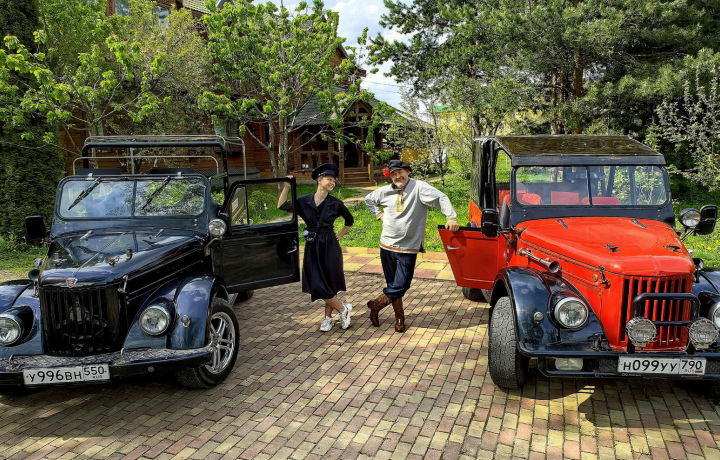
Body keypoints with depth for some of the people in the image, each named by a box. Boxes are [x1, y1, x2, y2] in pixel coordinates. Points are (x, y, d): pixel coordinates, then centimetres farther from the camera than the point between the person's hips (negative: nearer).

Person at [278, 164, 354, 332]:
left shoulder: (336, 203, -3)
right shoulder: (304, 201, -1)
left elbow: (350, 220, 13)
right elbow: (282, 206, -6)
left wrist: (340, 235, 9)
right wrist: (287, 187, -15)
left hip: (330, 247, -1)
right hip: (312, 247, 2)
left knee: (330, 283, 0)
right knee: (318, 285, -1)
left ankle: (328, 317, 19)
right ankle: (343, 309, 17)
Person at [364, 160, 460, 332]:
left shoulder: (419, 187, -9)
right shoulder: (385, 191, 5)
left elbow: (441, 198, -19)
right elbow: (369, 199, 23)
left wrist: (451, 217, -31)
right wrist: (379, 214, 11)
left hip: (408, 248, -3)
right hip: (387, 246, 3)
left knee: (401, 285, -6)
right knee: (393, 284, 9)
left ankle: (375, 305, 16)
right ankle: (399, 316, 25)